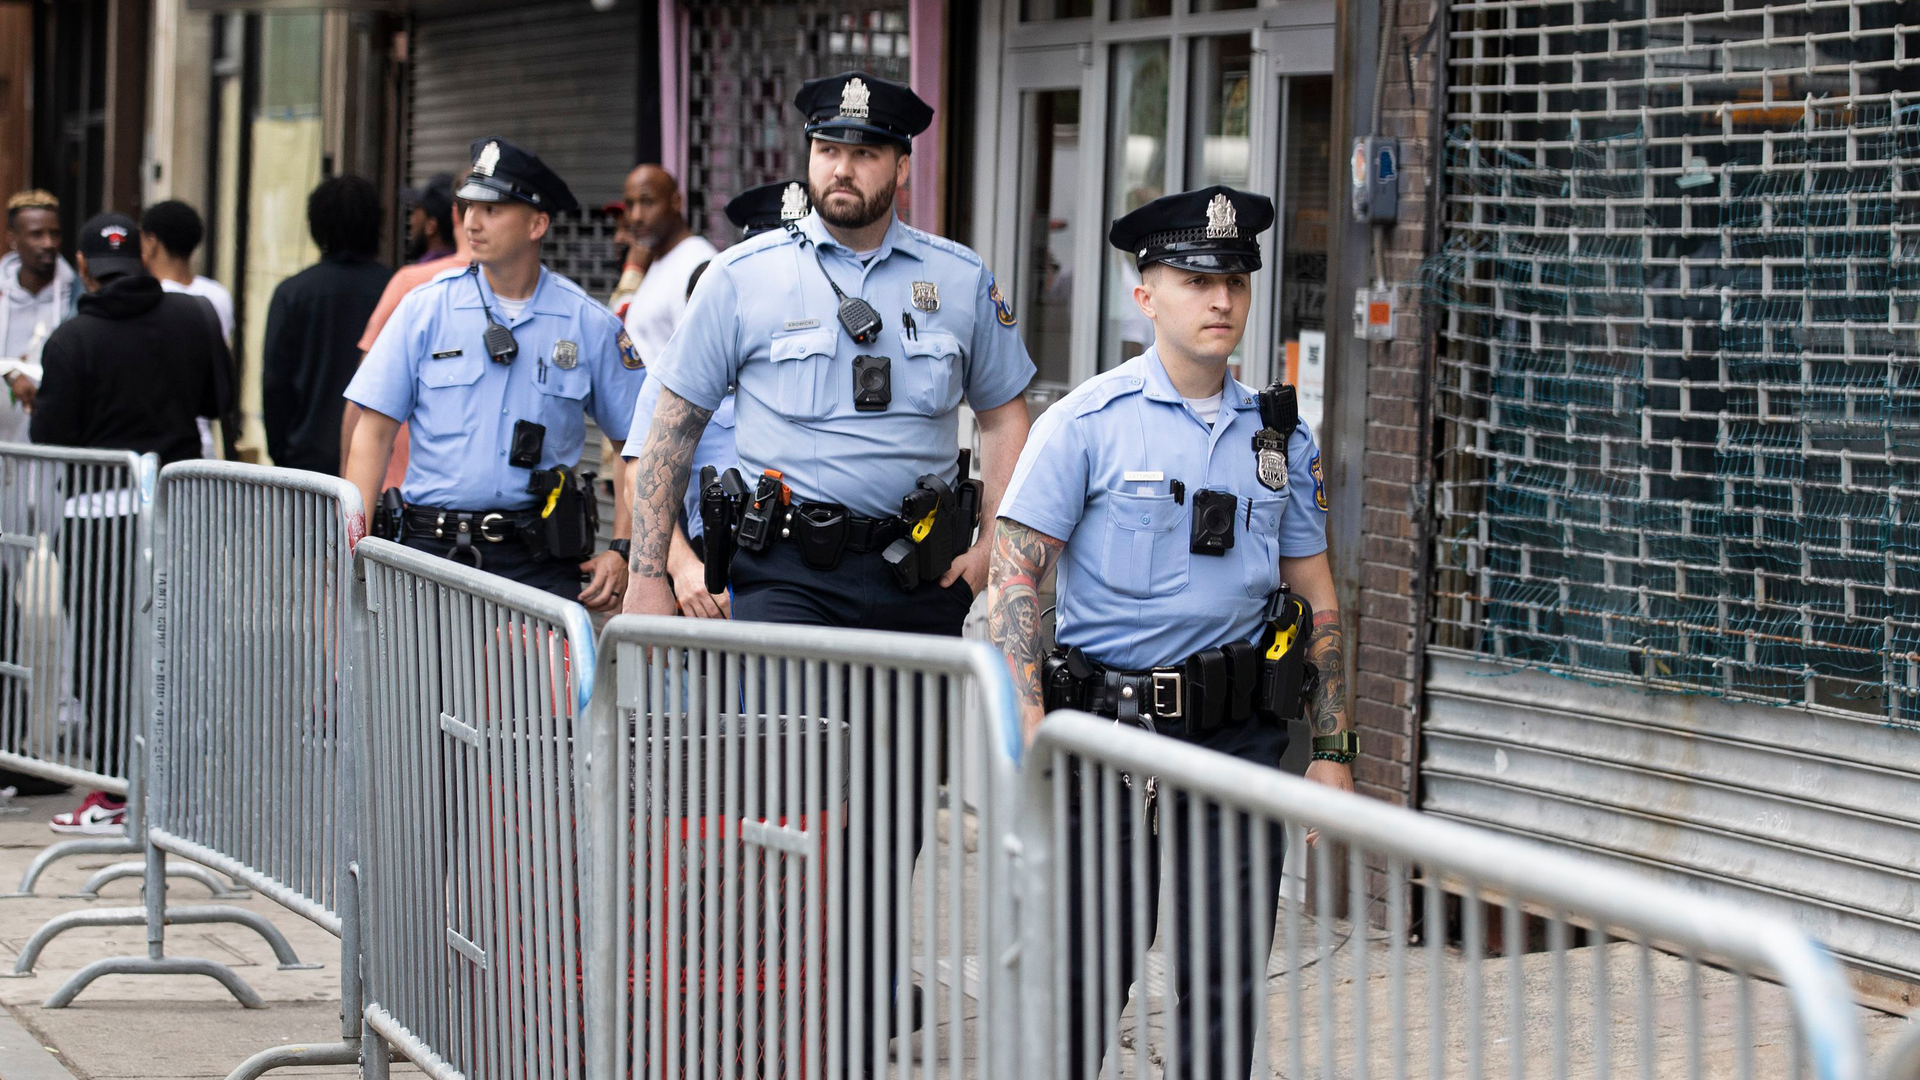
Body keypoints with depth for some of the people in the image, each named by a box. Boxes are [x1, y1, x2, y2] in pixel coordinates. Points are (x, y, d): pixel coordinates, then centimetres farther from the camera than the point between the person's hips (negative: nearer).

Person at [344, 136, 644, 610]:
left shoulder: (589, 325, 5)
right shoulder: (425, 308, 6)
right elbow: (375, 429, 4)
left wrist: (621, 551, 0)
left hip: (539, 560, 0)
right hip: (432, 550, 1)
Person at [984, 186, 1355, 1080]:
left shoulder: (1280, 435, 11)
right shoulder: (1088, 423, -2)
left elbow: (1315, 598, 16)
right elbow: (1015, 574, -6)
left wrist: (1333, 750, 11)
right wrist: (1029, 728, -16)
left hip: (1239, 732, 4)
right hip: (1109, 733, -3)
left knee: (1228, 985, 4)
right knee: (1086, 975, -2)